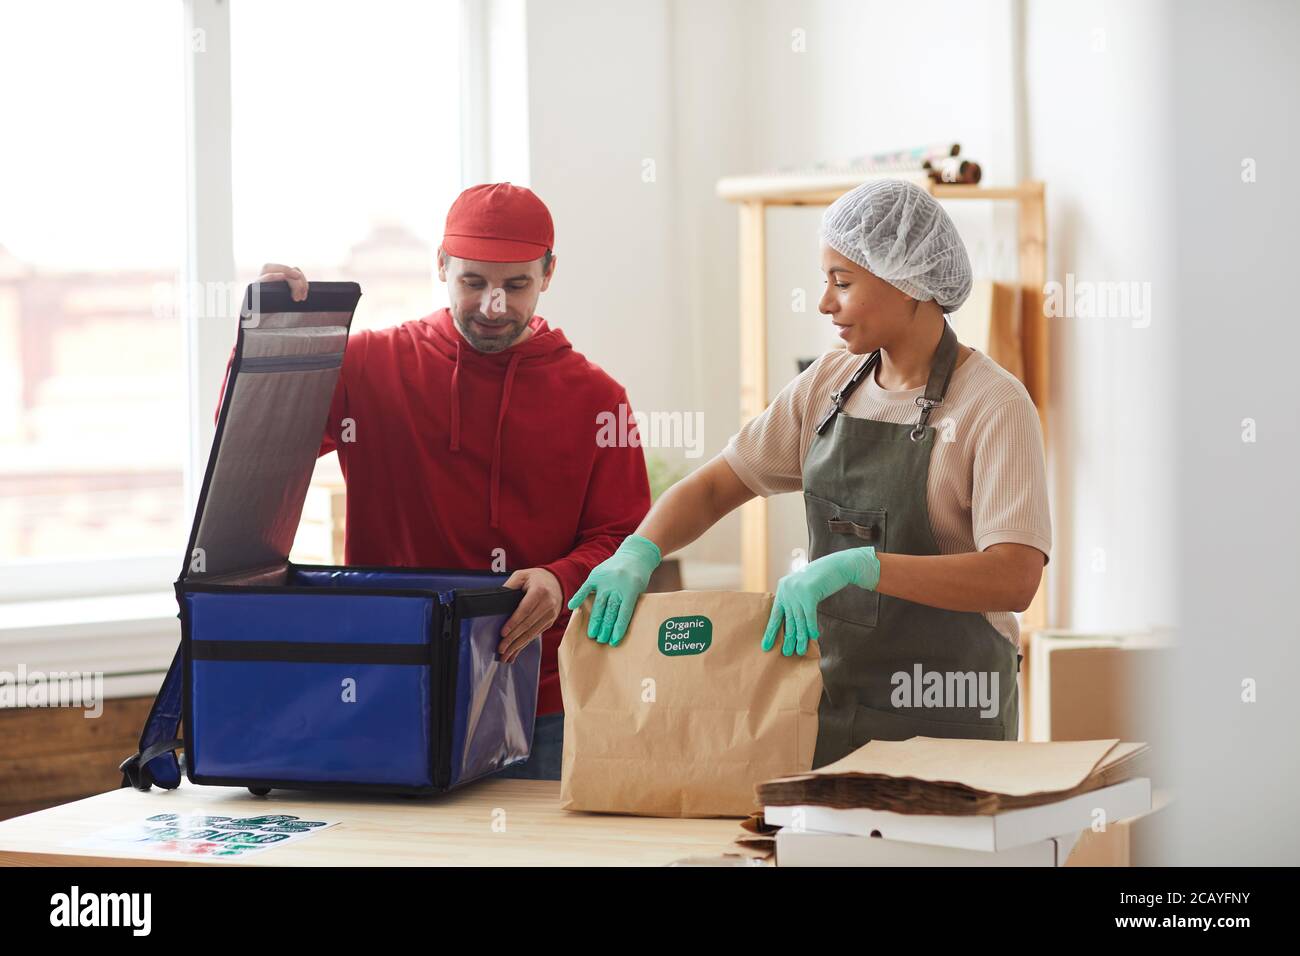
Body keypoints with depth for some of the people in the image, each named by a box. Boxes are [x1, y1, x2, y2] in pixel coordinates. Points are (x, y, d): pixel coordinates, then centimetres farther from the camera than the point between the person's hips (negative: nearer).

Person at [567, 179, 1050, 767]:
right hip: (832, 706, 5)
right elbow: (714, 487, 8)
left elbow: (1014, 578, -25)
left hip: (944, 718, -5)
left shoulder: (993, 404, -13)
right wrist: (638, 553, -12)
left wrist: (857, 565, -33)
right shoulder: (830, 383, 7)